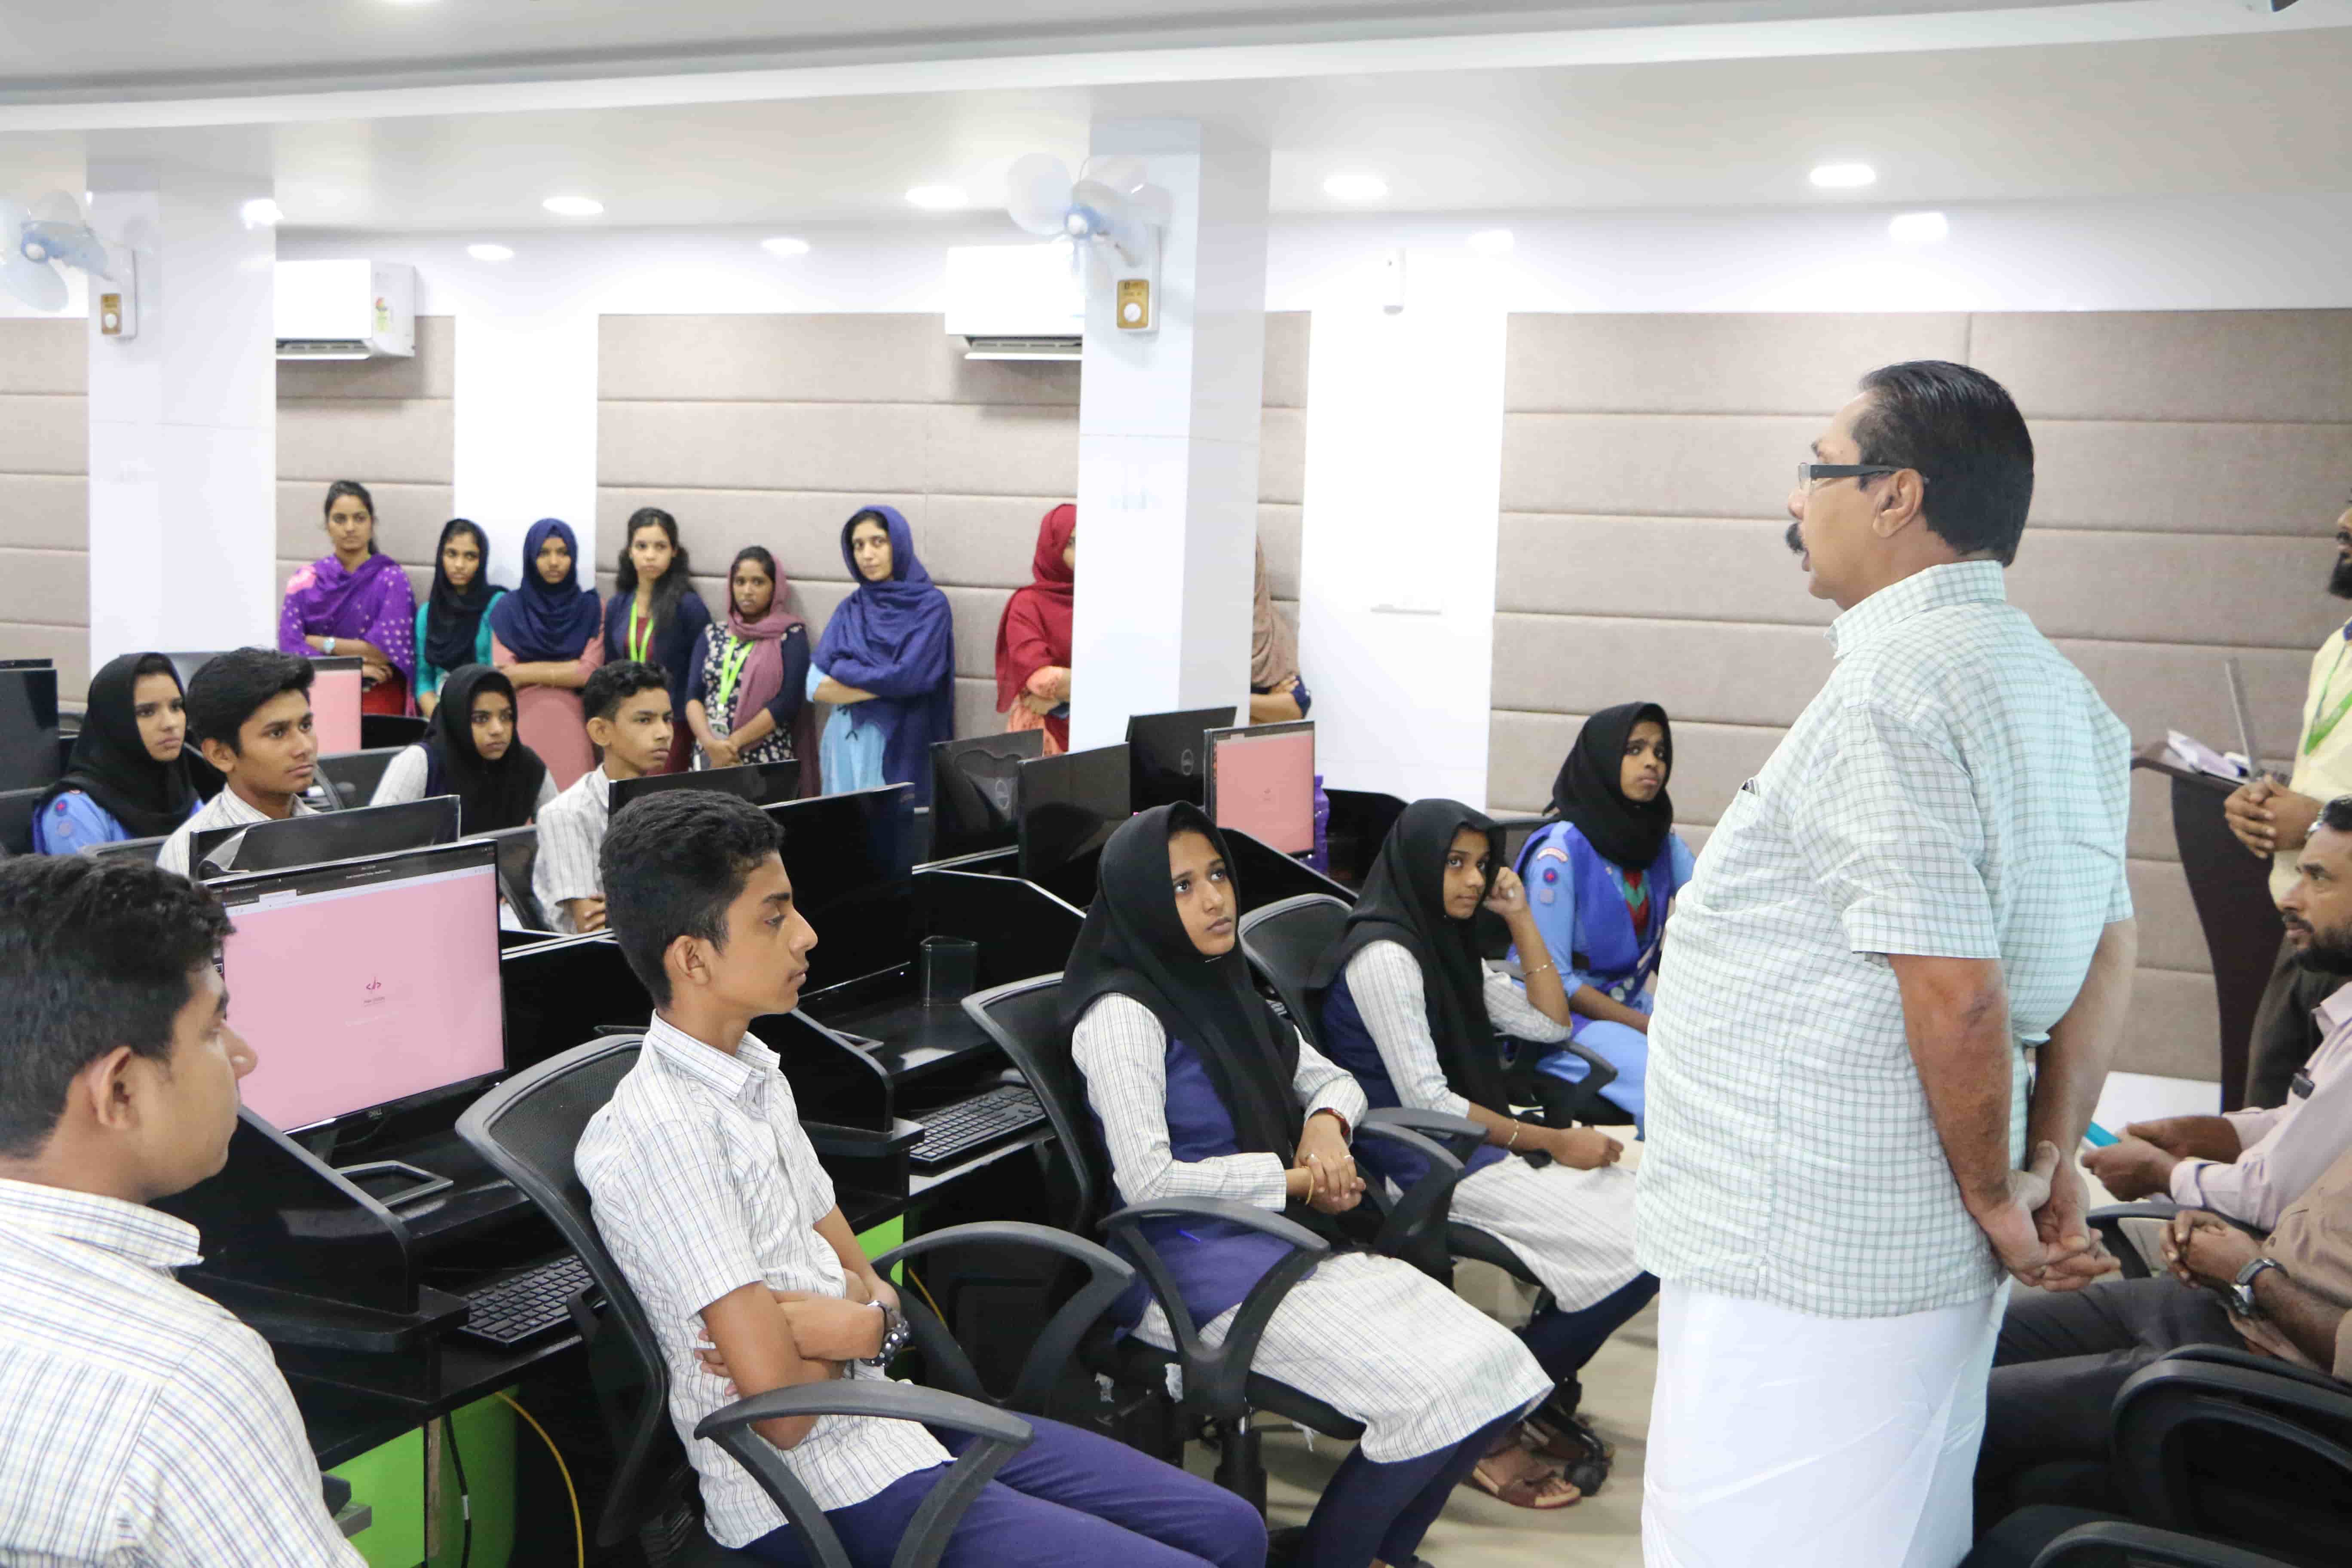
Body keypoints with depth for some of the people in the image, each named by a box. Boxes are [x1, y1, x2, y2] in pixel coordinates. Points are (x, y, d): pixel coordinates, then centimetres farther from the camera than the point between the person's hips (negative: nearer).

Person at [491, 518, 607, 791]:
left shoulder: (592, 608, 7)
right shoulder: (508, 608, 7)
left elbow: (590, 673, -3)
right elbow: (503, 676, -2)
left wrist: (529, 672, -4)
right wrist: (566, 671, -3)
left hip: (571, 726, 0)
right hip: (523, 726, 0)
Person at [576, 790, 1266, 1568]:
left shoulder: (754, 1072, 10)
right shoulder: (658, 1132, -20)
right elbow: (783, 1411, -23)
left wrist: (863, 1322, -10)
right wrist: (857, 1327, -3)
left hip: (887, 1420, 9)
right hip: (817, 1495, -9)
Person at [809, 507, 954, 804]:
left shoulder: (930, 604, -4)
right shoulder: (851, 609, 9)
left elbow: (910, 678, -16)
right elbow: (815, 686, -1)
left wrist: (845, 671, -4)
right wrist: (885, 685, -10)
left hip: (901, 743, -4)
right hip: (847, 741, 4)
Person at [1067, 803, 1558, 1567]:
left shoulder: (1224, 987, 13)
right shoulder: (1122, 1015, -13)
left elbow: (1330, 1078, 21)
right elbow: (1146, 1179, -20)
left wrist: (1327, 1124, -3)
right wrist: (1296, 1179, -11)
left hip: (1286, 1240, 8)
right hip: (1196, 1266, -8)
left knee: (1495, 1370, -7)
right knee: (1430, 1395, -22)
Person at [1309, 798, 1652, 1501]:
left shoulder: (1448, 946, 17)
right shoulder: (1384, 955, -13)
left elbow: (1551, 1024, 17)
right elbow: (1425, 1100, -17)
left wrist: (1520, 917, 9)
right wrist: (1553, 1143, -13)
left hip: (1480, 1149, 9)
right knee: (1640, 1251, -18)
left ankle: (1540, 1391, 7)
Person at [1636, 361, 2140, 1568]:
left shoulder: (1890, 688, -19)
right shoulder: (2052, 686, 12)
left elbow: (1954, 985, -23)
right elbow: (2109, 947, 15)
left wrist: (1994, 1197, -10)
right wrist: (2053, 1157, 11)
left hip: (1797, 1272, -10)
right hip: (1935, 1254, 10)